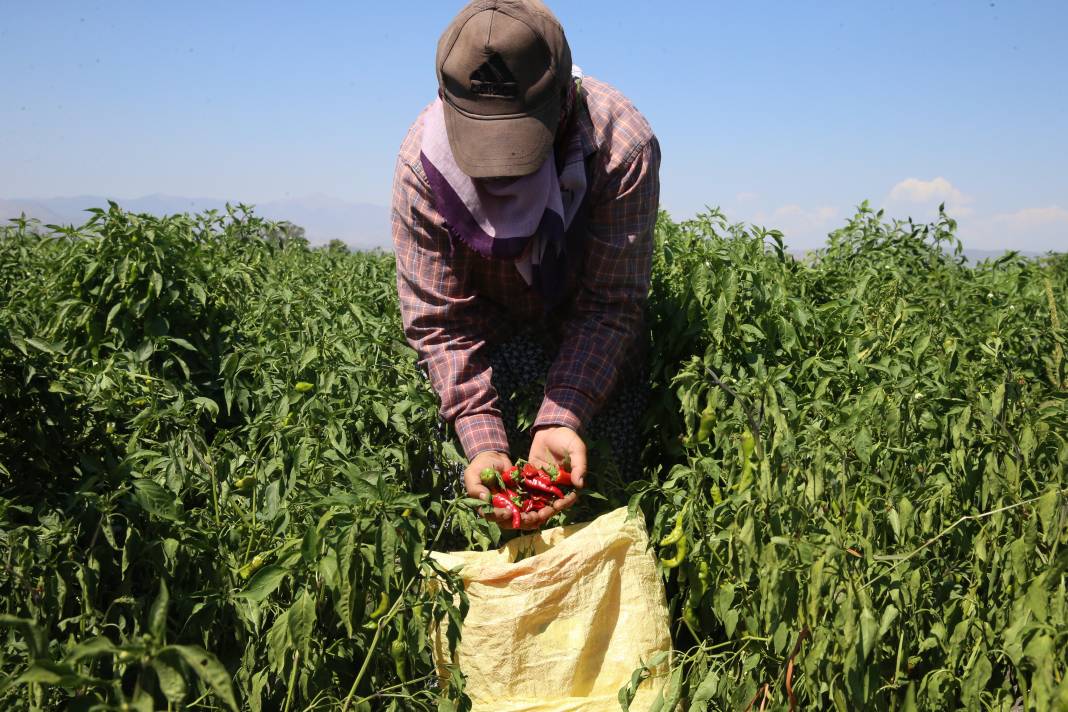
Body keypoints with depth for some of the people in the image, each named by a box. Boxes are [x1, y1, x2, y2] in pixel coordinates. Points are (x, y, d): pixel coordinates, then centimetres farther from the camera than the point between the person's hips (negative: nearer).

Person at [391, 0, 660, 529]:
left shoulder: (623, 148, -32)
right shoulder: (423, 158, -27)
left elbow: (610, 305, -26)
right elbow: (438, 320, -24)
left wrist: (562, 420, -40)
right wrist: (482, 444, -35)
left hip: (589, 335, 0)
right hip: (492, 329, 1)